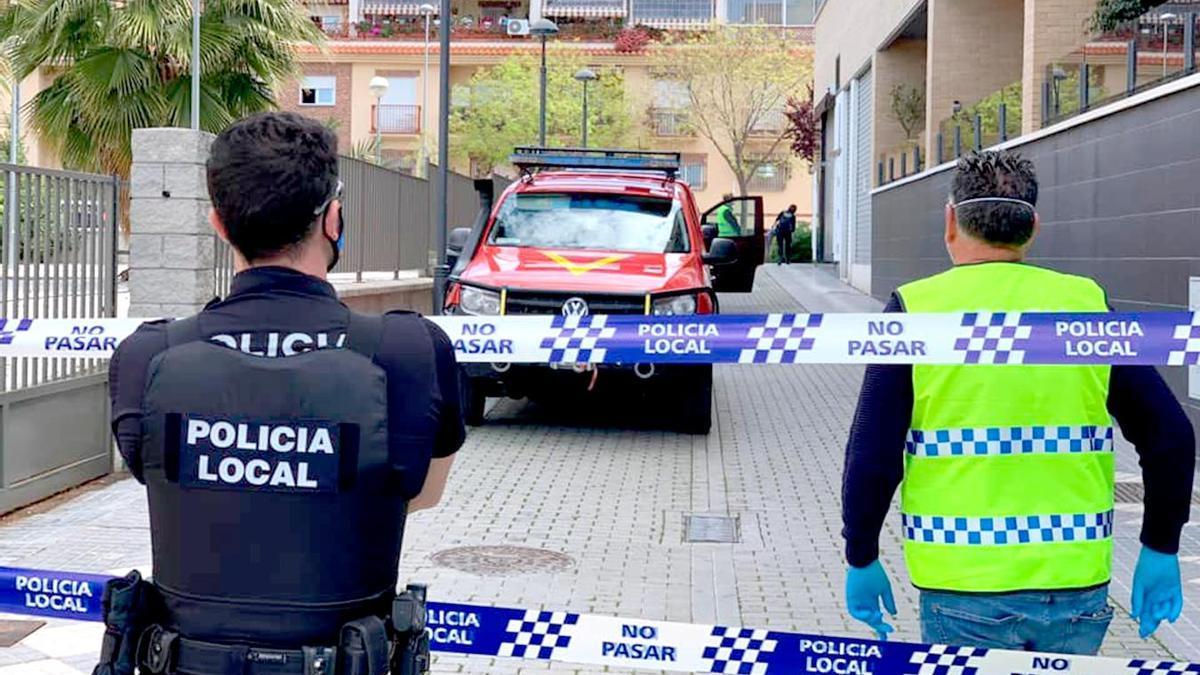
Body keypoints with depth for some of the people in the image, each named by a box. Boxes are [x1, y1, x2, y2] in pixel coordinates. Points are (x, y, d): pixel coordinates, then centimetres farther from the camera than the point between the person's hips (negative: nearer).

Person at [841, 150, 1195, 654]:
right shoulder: (1087, 304, 1)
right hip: (1078, 589, 2)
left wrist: (862, 560, 5)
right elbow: (1170, 436, 2)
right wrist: (1160, 550, 13)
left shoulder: (915, 309, -5)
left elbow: (872, 456, -8)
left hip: (963, 594, -2)